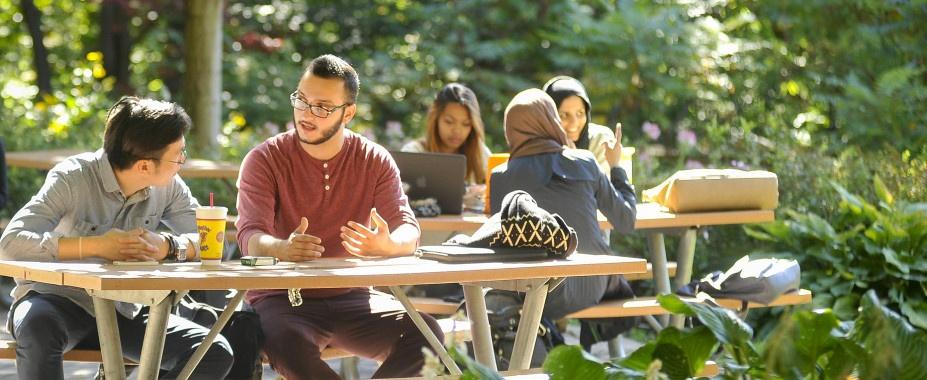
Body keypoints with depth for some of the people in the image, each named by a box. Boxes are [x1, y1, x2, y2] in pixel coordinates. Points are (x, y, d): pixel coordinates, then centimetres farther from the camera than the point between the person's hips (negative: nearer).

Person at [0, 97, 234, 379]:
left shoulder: (169, 186, -3)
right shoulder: (73, 178, -18)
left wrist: (167, 247, -27)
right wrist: (96, 246, -34)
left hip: (123, 311, 5)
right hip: (57, 300, -5)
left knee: (215, 354, -16)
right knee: (38, 328, -41)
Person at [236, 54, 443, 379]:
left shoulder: (375, 161, 3)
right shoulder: (265, 160, -4)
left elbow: (408, 230, -6)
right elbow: (251, 235, -16)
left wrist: (389, 245, -33)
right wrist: (282, 248, -42)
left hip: (351, 296, 3)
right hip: (281, 299, -3)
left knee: (426, 333, -23)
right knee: (286, 341, -38)